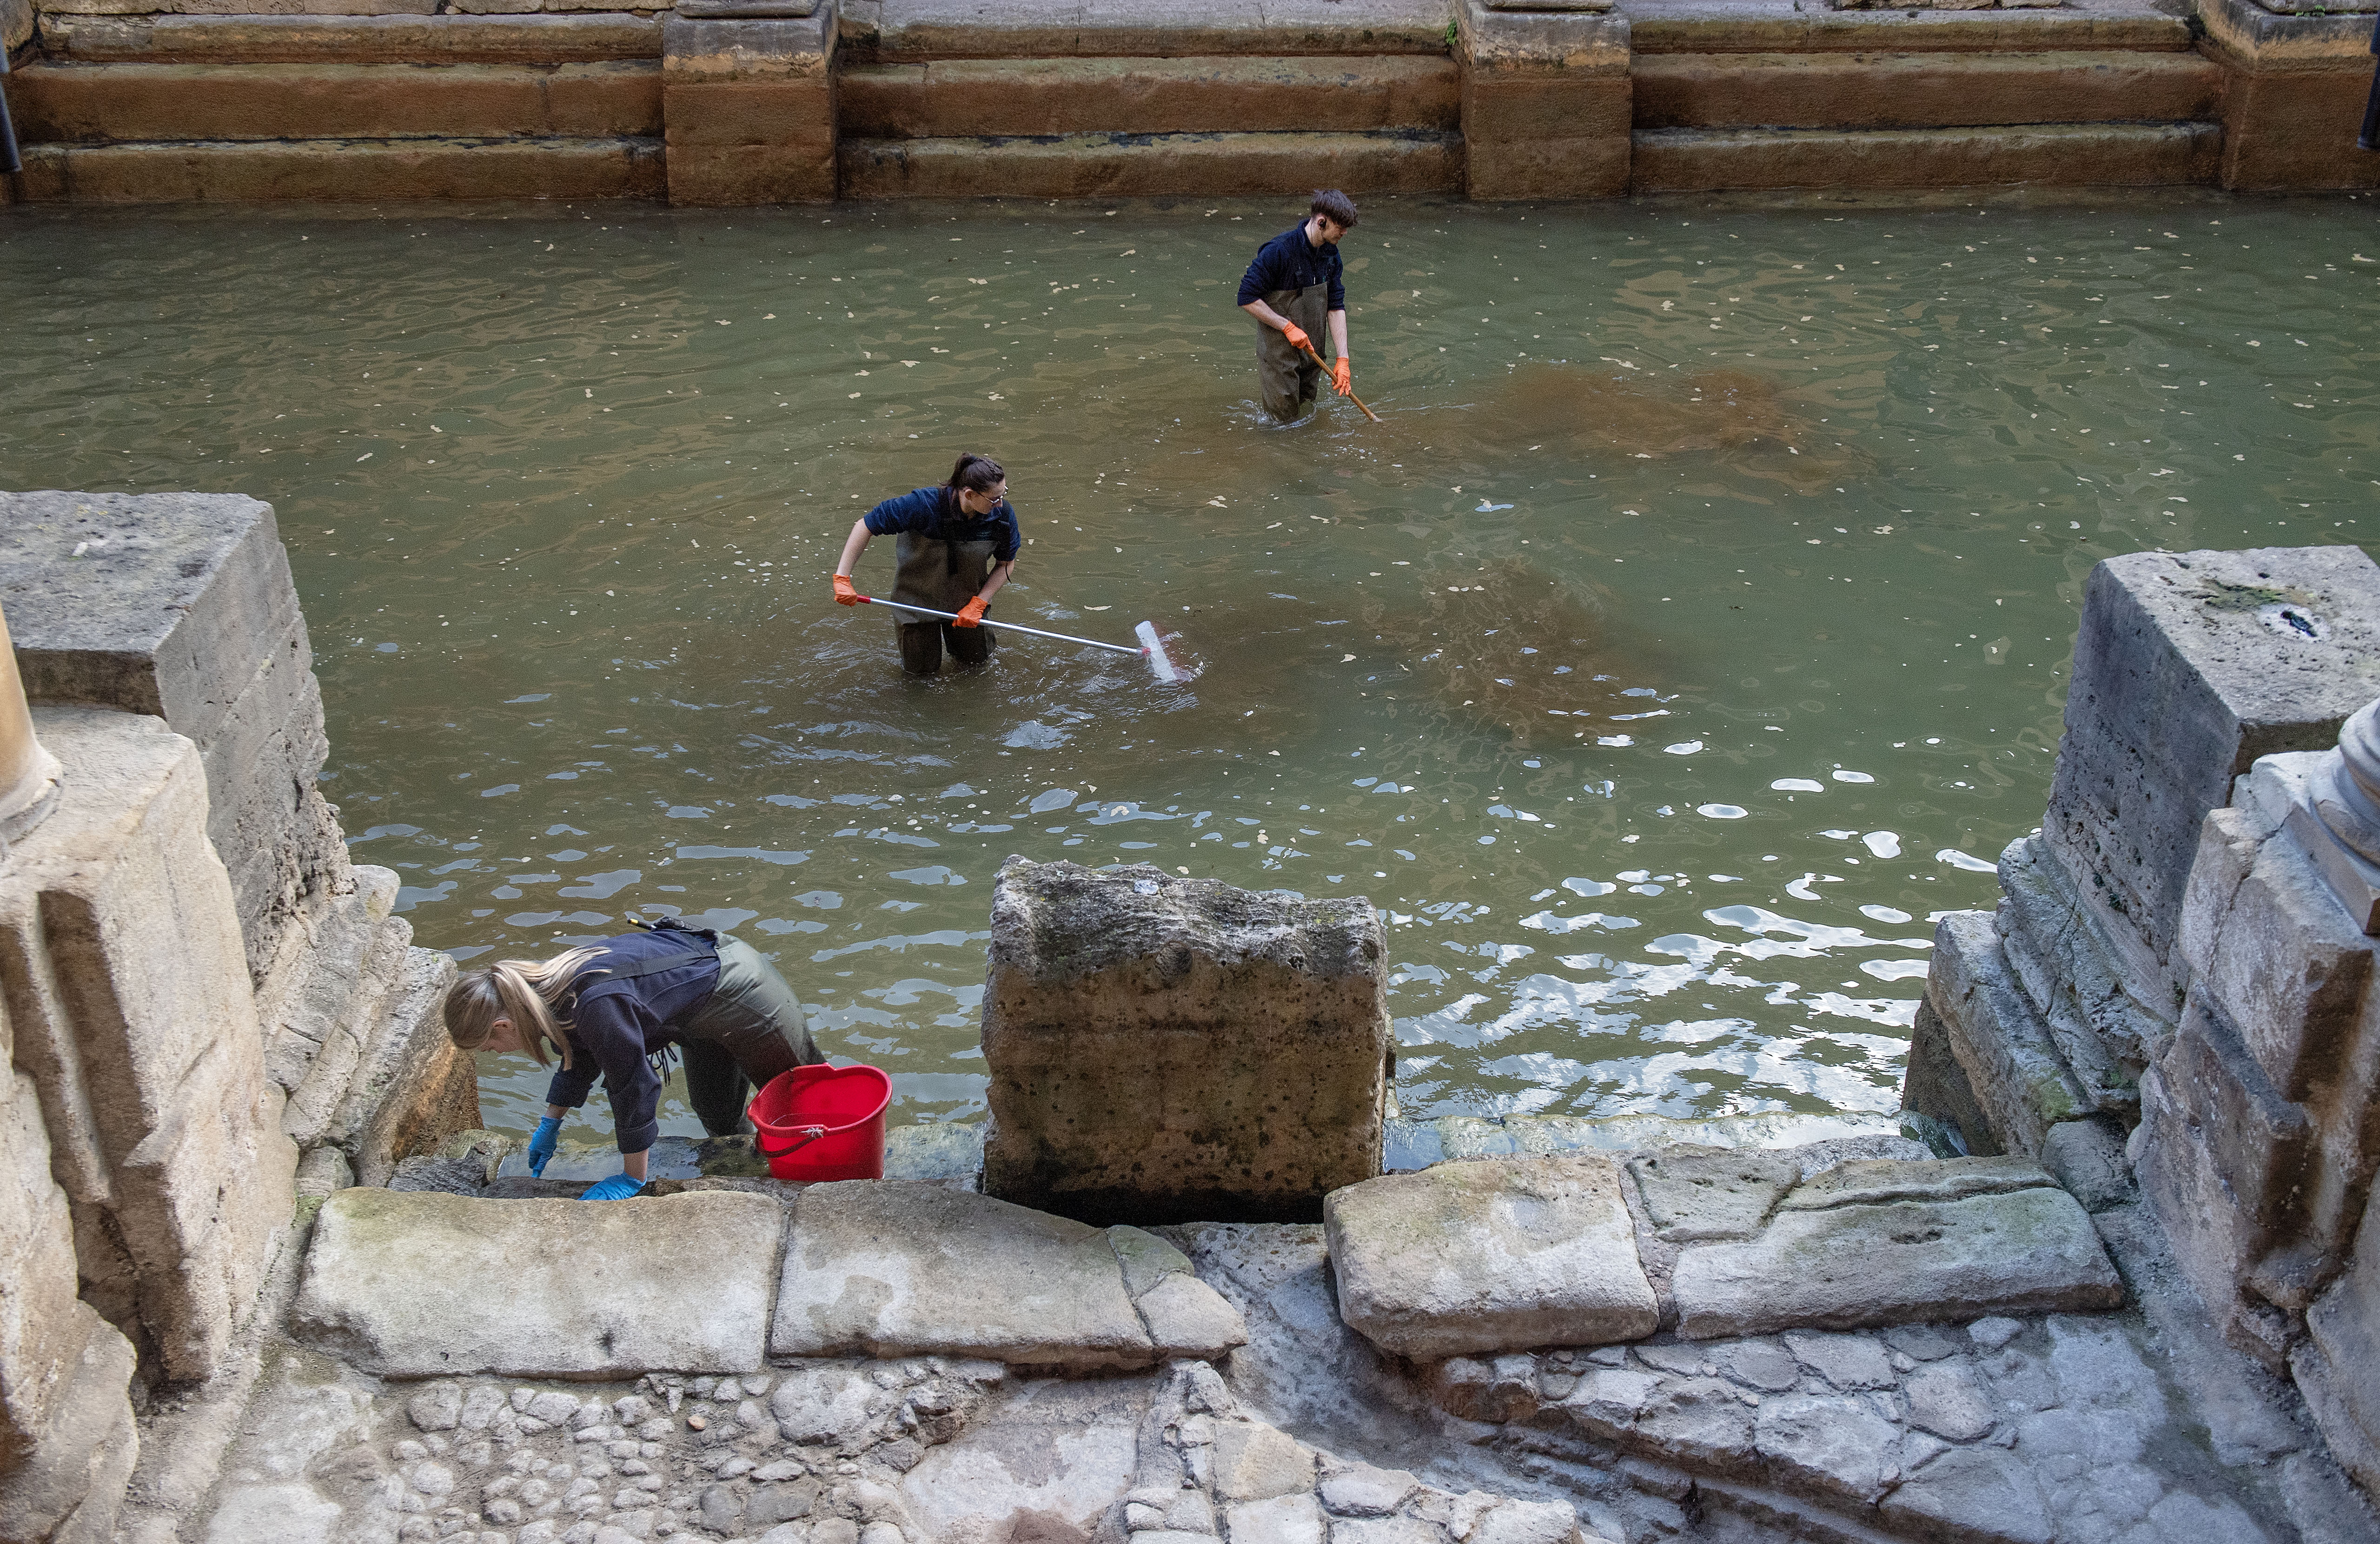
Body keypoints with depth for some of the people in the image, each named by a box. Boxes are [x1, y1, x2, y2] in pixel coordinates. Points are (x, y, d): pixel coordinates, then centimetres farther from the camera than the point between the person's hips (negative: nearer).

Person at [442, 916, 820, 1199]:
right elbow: (580, 1057, 8)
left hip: (733, 986, -8)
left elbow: (634, 1084, -33)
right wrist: (550, 1124, 14)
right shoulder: (546, 985, -12)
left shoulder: (597, 1006, -42)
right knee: (716, 1114, 24)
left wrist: (633, 1178, -23)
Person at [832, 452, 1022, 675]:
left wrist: (978, 604, -18)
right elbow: (865, 526, -28)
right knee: (921, 668, 6)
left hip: (966, 594, 3)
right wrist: (842, 577, -30)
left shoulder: (1003, 513, -25)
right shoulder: (924, 505, -37)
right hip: (919, 594, -3)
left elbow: (1006, 564, -8)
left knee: (976, 659, 13)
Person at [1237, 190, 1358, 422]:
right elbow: (1247, 299, -21)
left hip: (1311, 352, 7)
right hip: (1279, 355, -6)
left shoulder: (1330, 253, 0)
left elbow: (1336, 306, 2)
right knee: (1283, 417, 4)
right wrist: (1288, 327, -22)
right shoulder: (1279, 251, -23)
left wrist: (1342, 358, -5)